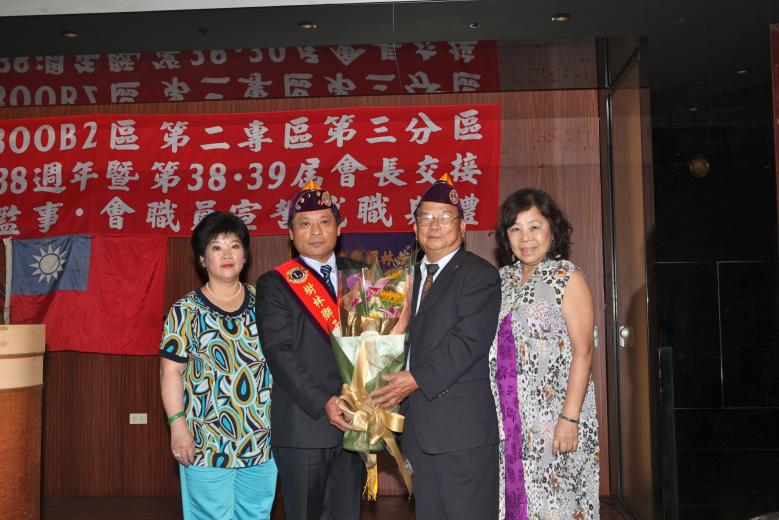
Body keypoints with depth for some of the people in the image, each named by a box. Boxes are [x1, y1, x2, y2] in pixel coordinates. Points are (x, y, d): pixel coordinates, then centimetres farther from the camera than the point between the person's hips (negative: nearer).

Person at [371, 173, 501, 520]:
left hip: (463, 426, -7)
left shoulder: (479, 275, -6)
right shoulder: (410, 277, 17)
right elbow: (406, 342, 16)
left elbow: (469, 340, -18)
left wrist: (417, 379, -20)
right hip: (418, 426, 7)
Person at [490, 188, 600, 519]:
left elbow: (583, 351, -11)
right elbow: (493, 348, 12)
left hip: (552, 413, -5)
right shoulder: (502, 279, 10)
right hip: (508, 417, 5)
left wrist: (570, 418, -18)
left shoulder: (566, 276, -5)